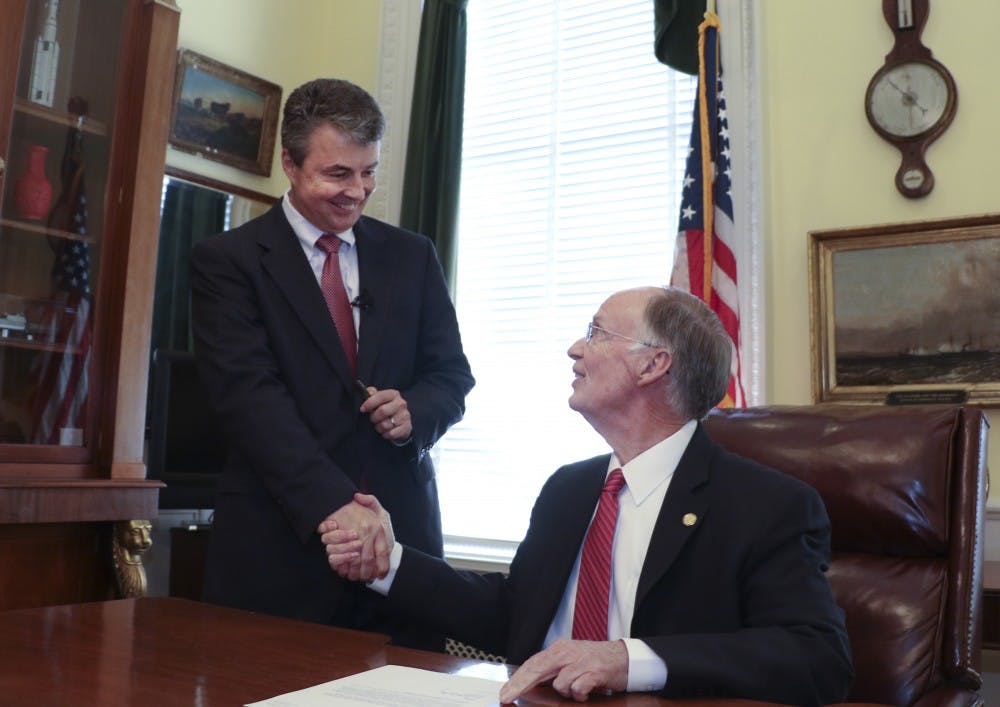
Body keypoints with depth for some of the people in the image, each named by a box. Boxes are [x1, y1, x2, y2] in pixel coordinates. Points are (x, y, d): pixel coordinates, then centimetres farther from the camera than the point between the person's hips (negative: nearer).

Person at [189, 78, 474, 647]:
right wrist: (333, 504, -22)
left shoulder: (413, 257, 12)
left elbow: (452, 374, 13)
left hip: (402, 531, 3)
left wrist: (414, 410, -10)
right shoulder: (227, 260, 0)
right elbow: (249, 394, -11)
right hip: (280, 545, -2)